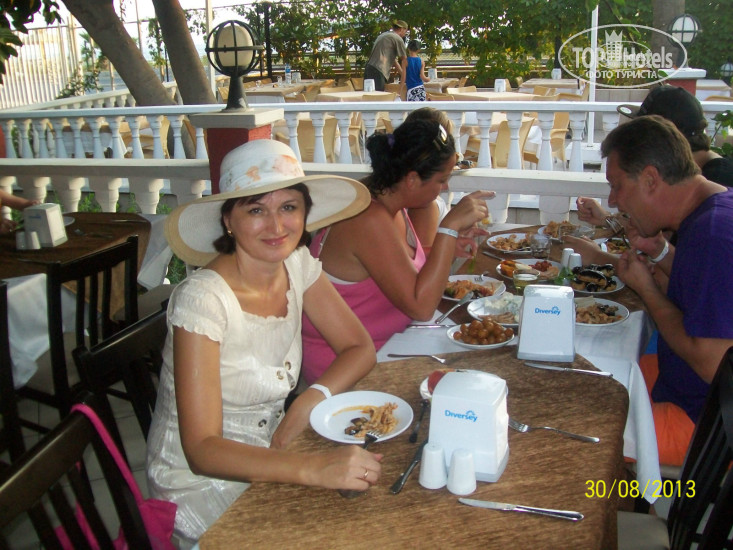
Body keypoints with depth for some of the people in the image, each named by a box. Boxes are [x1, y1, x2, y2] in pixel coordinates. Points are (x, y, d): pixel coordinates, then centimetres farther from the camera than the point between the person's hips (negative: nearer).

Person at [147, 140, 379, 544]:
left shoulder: (298, 264, -6)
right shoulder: (202, 299, -25)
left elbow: (360, 348, 0)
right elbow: (202, 451, -28)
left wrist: (309, 401, -19)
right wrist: (311, 469, -42)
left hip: (268, 459, 6)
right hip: (201, 483, -6)